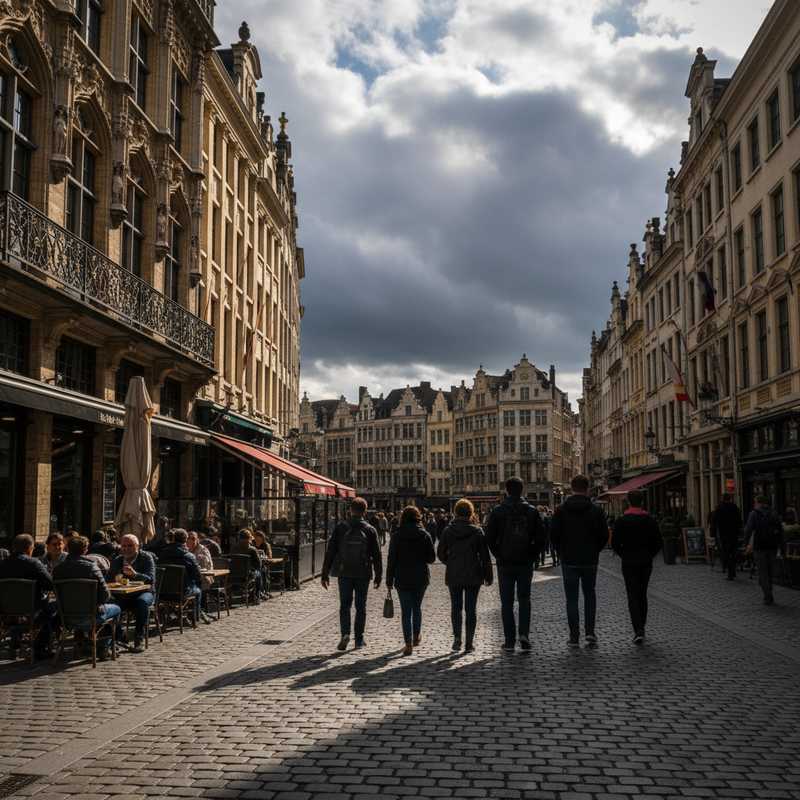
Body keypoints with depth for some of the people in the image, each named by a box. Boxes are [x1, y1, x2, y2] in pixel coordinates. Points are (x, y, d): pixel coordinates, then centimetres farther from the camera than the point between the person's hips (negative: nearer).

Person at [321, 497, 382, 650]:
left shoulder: (340, 528, -4)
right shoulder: (370, 530, -3)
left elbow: (330, 552, -3)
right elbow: (376, 556, 0)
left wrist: (325, 574, 2)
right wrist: (378, 576, 8)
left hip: (344, 573, 0)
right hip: (363, 574, 0)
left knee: (345, 605, 8)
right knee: (360, 607, 11)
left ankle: (345, 633, -12)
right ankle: (359, 639, 14)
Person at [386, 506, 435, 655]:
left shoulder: (397, 536, -5)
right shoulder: (425, 535, -2)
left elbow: (391, 560, -5)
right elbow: (431, 558, -1)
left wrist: (389, 581, -1)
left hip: (403, 579, -2)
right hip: (421, 578, 2)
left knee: (406, 611, 1)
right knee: (417, 607, 21)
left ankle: (408, 644, -3)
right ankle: (416, 637, 30)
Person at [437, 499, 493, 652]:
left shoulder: (447, 531, -3)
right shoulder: (477, 531, -6)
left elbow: (440, 554, 2)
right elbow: (485, 556, -4)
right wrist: (488, 576, 4)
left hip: (453, 576, 1)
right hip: (473, 576, 0)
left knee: (456, 607, 12)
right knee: (471, 608, 6)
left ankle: (457, 637, 0)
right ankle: (469, 642, 7)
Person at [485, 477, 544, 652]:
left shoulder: (498, 512, -4)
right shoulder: (532, 511, 0)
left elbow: (490, 538, -5)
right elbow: (539, 538, -2)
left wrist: (499, 556, 6)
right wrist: (531, 556, 6)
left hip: (505, 564, -1)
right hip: (526, 563, 1)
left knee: (507, 602, 6)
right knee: (524, 599, 13)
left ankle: (510, 641, 6)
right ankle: (524, 634, -3)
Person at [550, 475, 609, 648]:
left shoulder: (561, 510, -5)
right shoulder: (596, 510, -4)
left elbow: (553, 534, -5)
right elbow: (604, 535, -2)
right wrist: (595, 551, 12)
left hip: (569, 561, -1)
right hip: (590, 561, 1)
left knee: (572, 598, 5)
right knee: (590, 594, 16)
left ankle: (574, 637, 4)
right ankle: (590, 632, 6)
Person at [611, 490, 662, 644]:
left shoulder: (621, 521, -8)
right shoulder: (650, 520, 0)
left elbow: (614, 543, -8)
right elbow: (658, 542, 1)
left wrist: (624, 555, 7)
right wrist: (649, 555, 13)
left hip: (629, 563, -3)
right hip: (646, 562, 3)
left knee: (633, 596, -3)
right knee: (643, 595, 17)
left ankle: (638, 631, -15)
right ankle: (641, 626, 24)